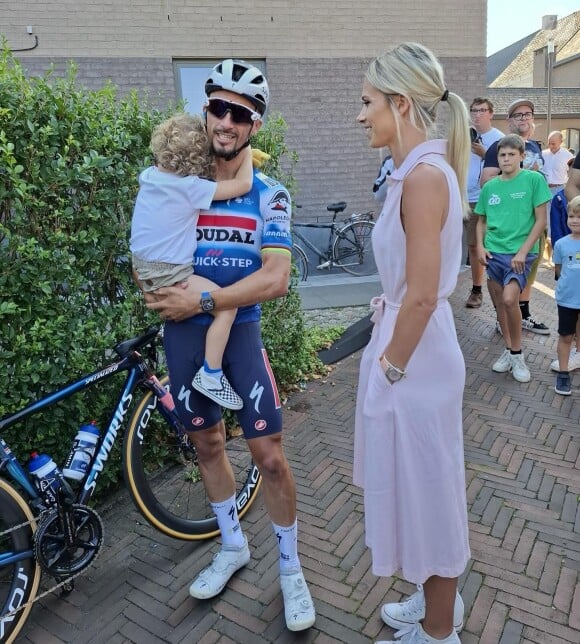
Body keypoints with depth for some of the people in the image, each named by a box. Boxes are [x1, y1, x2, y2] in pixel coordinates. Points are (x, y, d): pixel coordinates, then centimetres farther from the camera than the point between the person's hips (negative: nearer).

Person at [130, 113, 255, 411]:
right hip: (169, 276, -9)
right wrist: (247, 153, -1)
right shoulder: (191, 187, -17)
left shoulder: (149, 176, 6)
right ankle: (210, 375, -9)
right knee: (227, 306, -11)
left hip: (143, 270, 9)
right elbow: (243, 184, -16)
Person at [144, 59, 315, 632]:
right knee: (206, 443, 16)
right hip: (182, 331, 3)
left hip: (239, 329, -2)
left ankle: (290, 568, 22)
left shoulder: (268, 195, -5)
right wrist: (163, 293, -15)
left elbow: (275, 279, -15)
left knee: (269, 455, -1)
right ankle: (233, 546, 39)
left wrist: (202, 300, -18)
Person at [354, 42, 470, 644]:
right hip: (410, 345, 10)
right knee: (422, 485, 23)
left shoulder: (425, 174, -21)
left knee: (426, 488, 9)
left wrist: (391, 367, -13)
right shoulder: (419, 170, 9)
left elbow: (421, 296, -24)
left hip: (414, 357, -10)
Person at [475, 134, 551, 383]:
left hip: (521, 253, -5)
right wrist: (480, 246, -1)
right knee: (499, 304, 10)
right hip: (494, 253, 5)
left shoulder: (534, 179, -5)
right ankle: (509, 350, 28)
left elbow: (541, 220, -7)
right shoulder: (489, 187, 7)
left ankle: (516, 354, -1)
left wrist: (522, 252, -14)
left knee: (509, 299, -20)